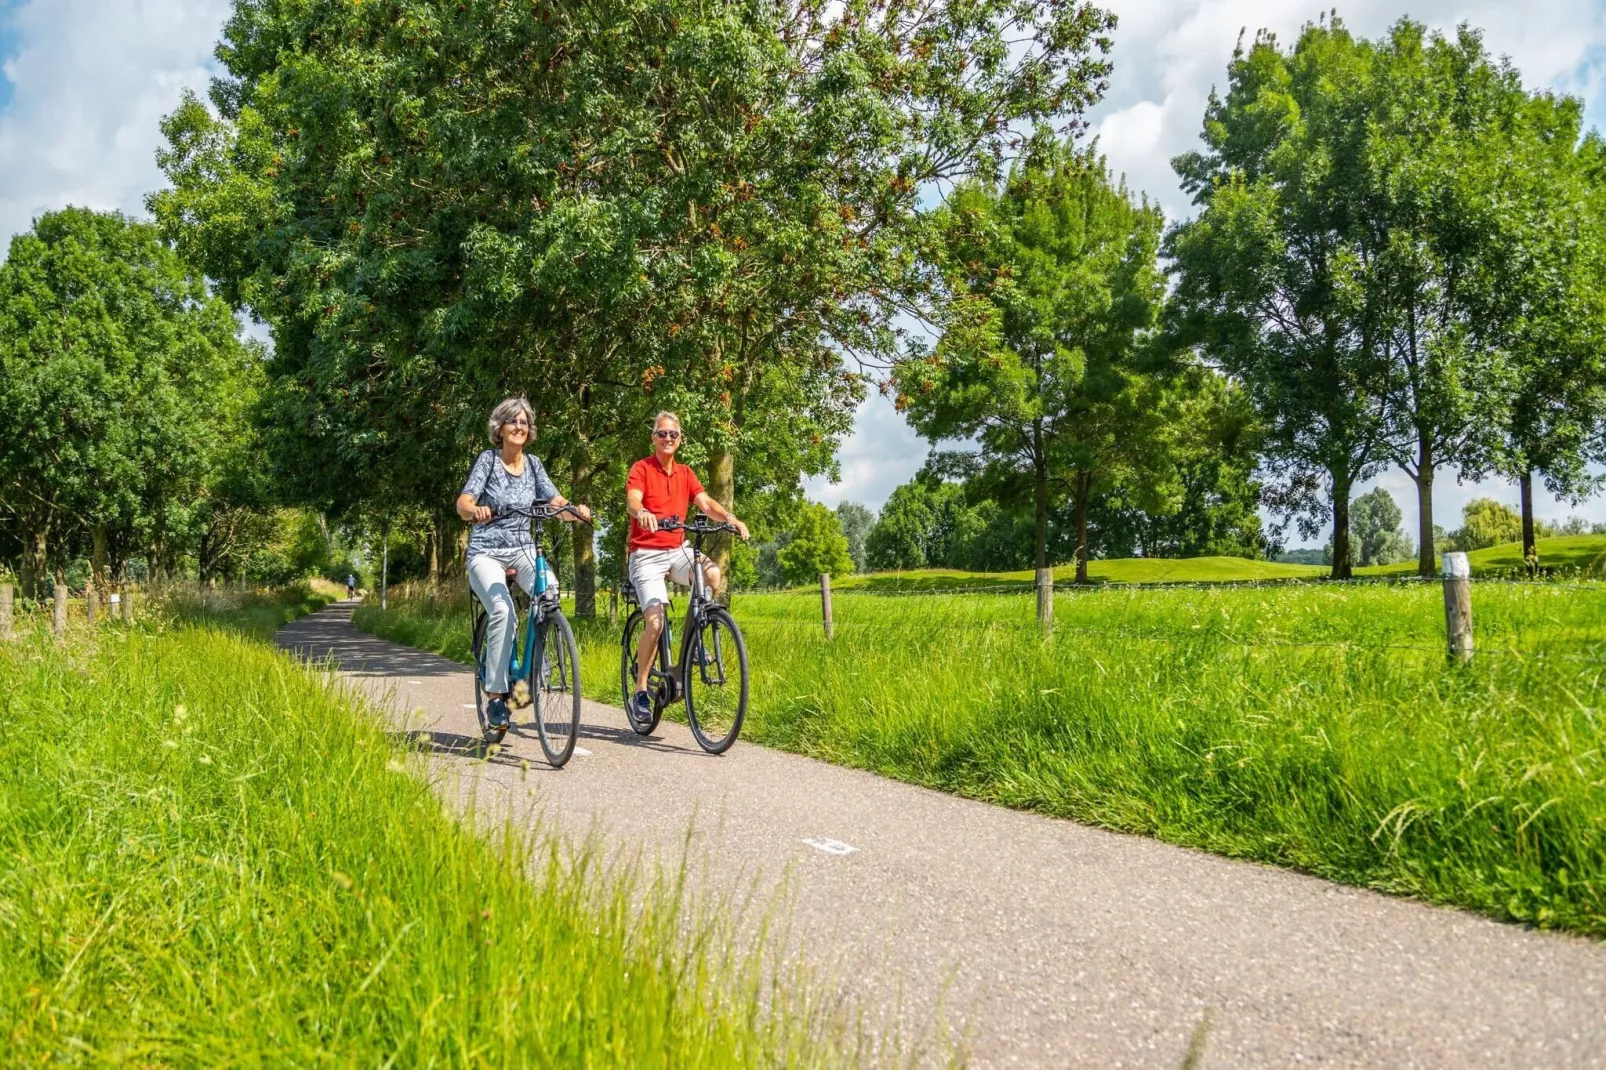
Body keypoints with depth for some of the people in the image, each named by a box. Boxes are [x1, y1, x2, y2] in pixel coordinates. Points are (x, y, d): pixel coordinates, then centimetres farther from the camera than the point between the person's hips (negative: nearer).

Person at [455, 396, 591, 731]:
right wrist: (476, 510, -38)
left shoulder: (533, 464, 9)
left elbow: (557, 503, 1)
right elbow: (463, 503, -14)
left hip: (523, 549, 3)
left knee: (549, 588, -30)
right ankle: (495, 695, -20)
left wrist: (576, 509, -22)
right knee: (502, 610, -29)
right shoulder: (487, 460, -2)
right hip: (487, 552, -3)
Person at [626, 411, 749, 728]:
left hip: (677, 549, 4)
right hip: (647, 553, -4)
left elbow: (705, 503, -2)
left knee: (712, 574, -27)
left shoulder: (686, 473, 12)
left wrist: (729, 517, -23)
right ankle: (640, 692, 0)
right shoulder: (641, 468, -3)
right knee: (654, 622, -17)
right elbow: (632, 501, -21)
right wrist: (642, 513, -45)